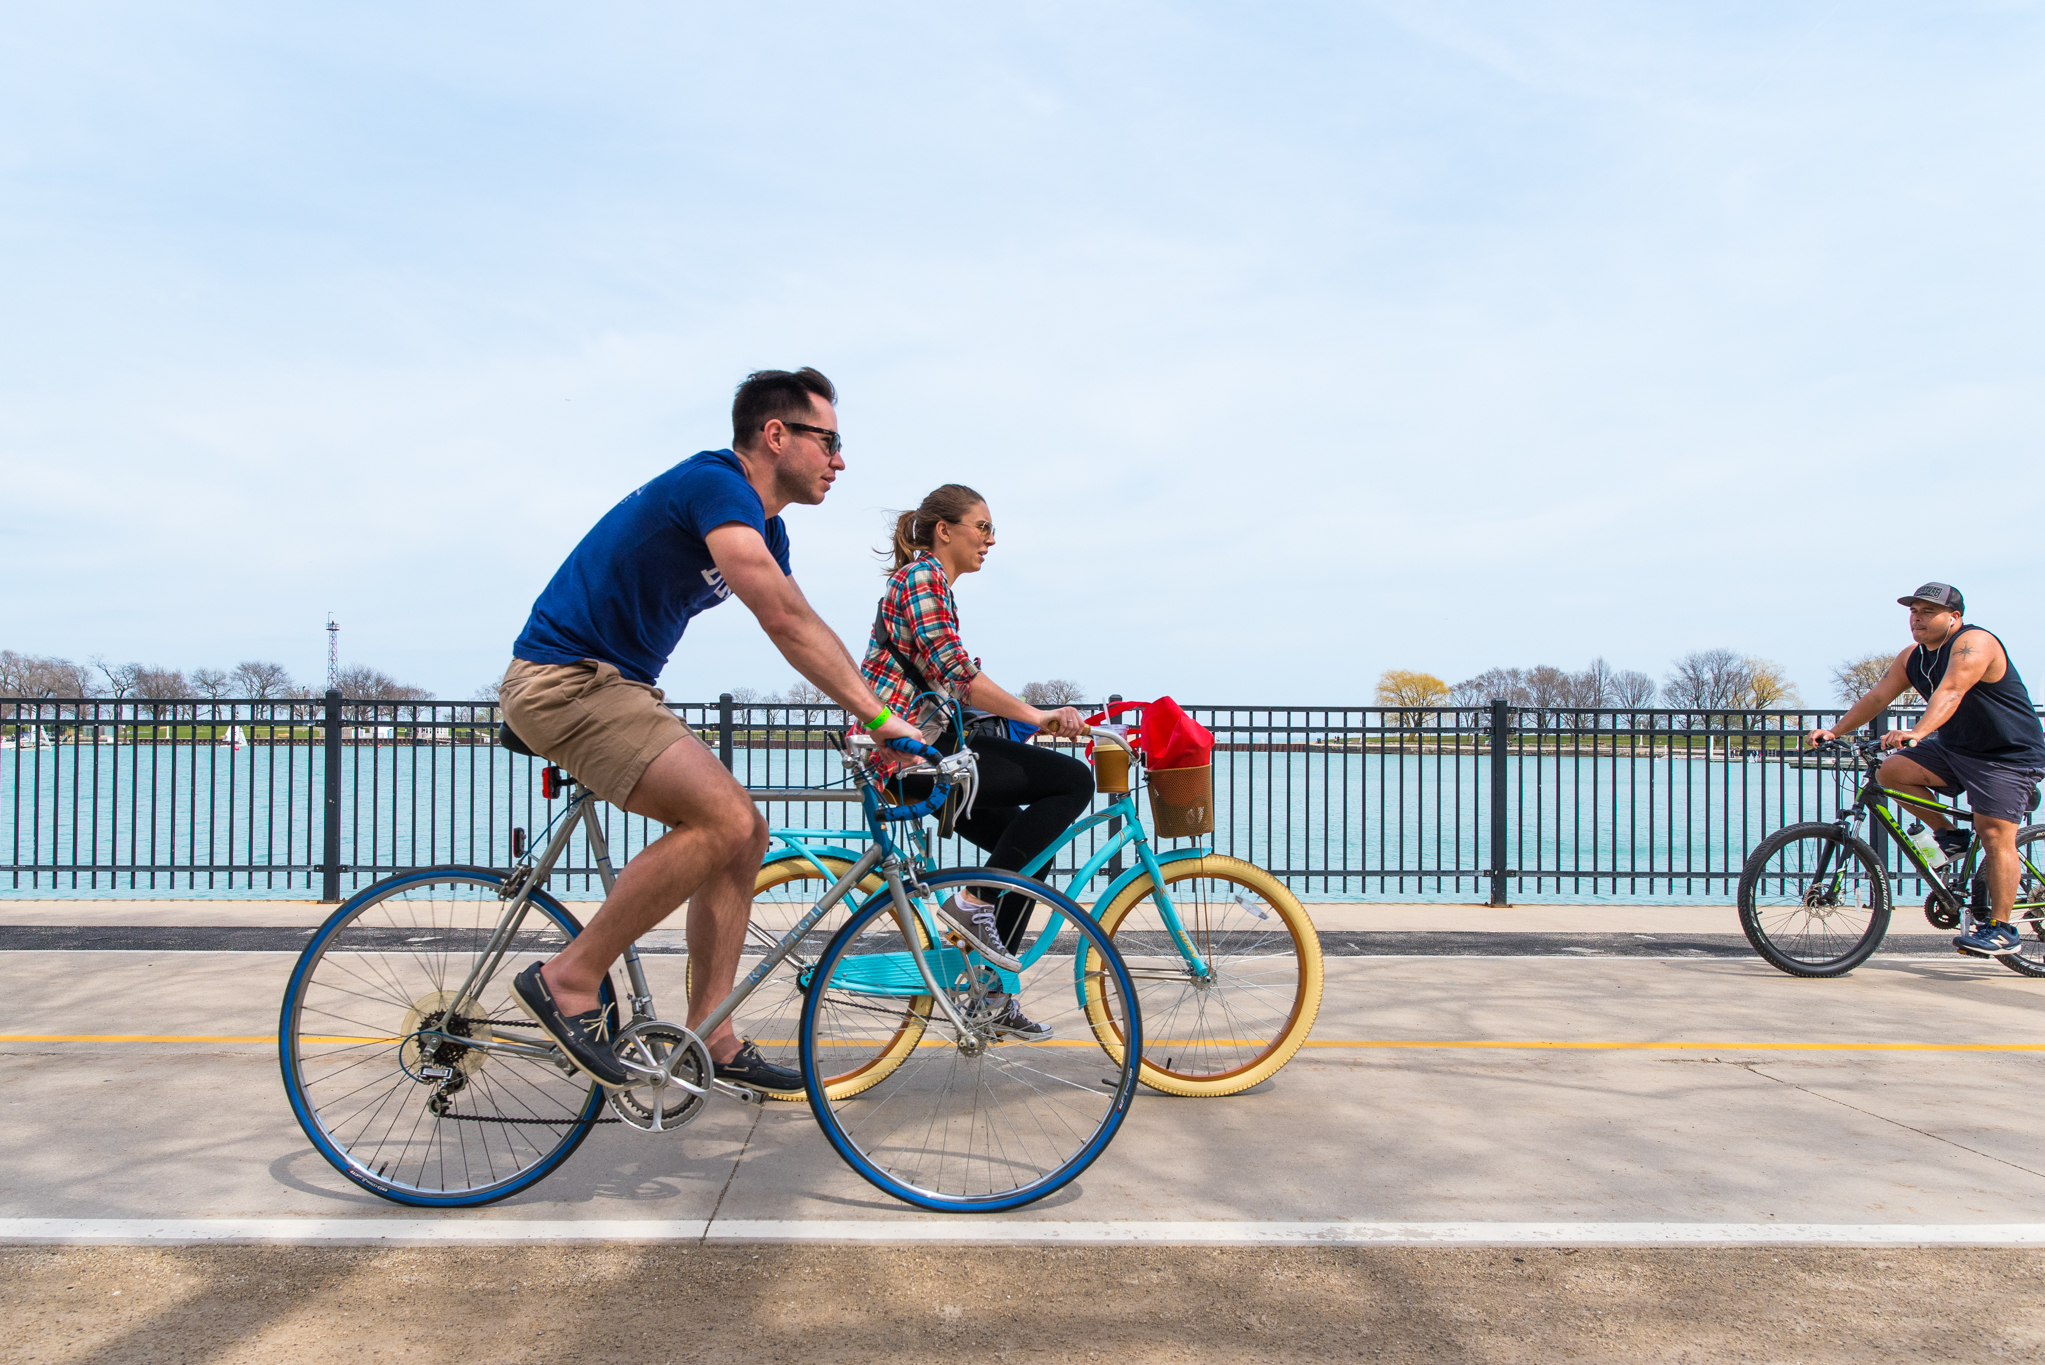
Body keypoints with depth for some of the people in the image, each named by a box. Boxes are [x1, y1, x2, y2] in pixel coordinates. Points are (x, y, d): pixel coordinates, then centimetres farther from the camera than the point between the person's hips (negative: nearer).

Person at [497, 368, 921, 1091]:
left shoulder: (762, 525, 13)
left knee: (744, 834, 4)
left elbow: (806, 631, 14)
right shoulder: (715, 483, -18)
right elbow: (785, 622, -28)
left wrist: (890, 717, 5)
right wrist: (879, 716, -26)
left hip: (617, 688, 10)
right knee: (723, 819, -23)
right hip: (564, 681, -10)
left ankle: (709, 1036, 10)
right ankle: (569, 981, -10)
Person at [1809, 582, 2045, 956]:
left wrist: (1918, 732, -52)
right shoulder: (1912, 658, 4)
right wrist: (1835, 732, -10)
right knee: (1890, 771, -12)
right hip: (1954, 749, 8)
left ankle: (2001, 929, -7)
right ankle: (1949, 836, 6)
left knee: (1995, 835, -15)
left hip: (2009, 756, -8)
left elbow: (1950, 692, -38)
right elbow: (1878, 696, 1)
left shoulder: (1974, 644, -21)